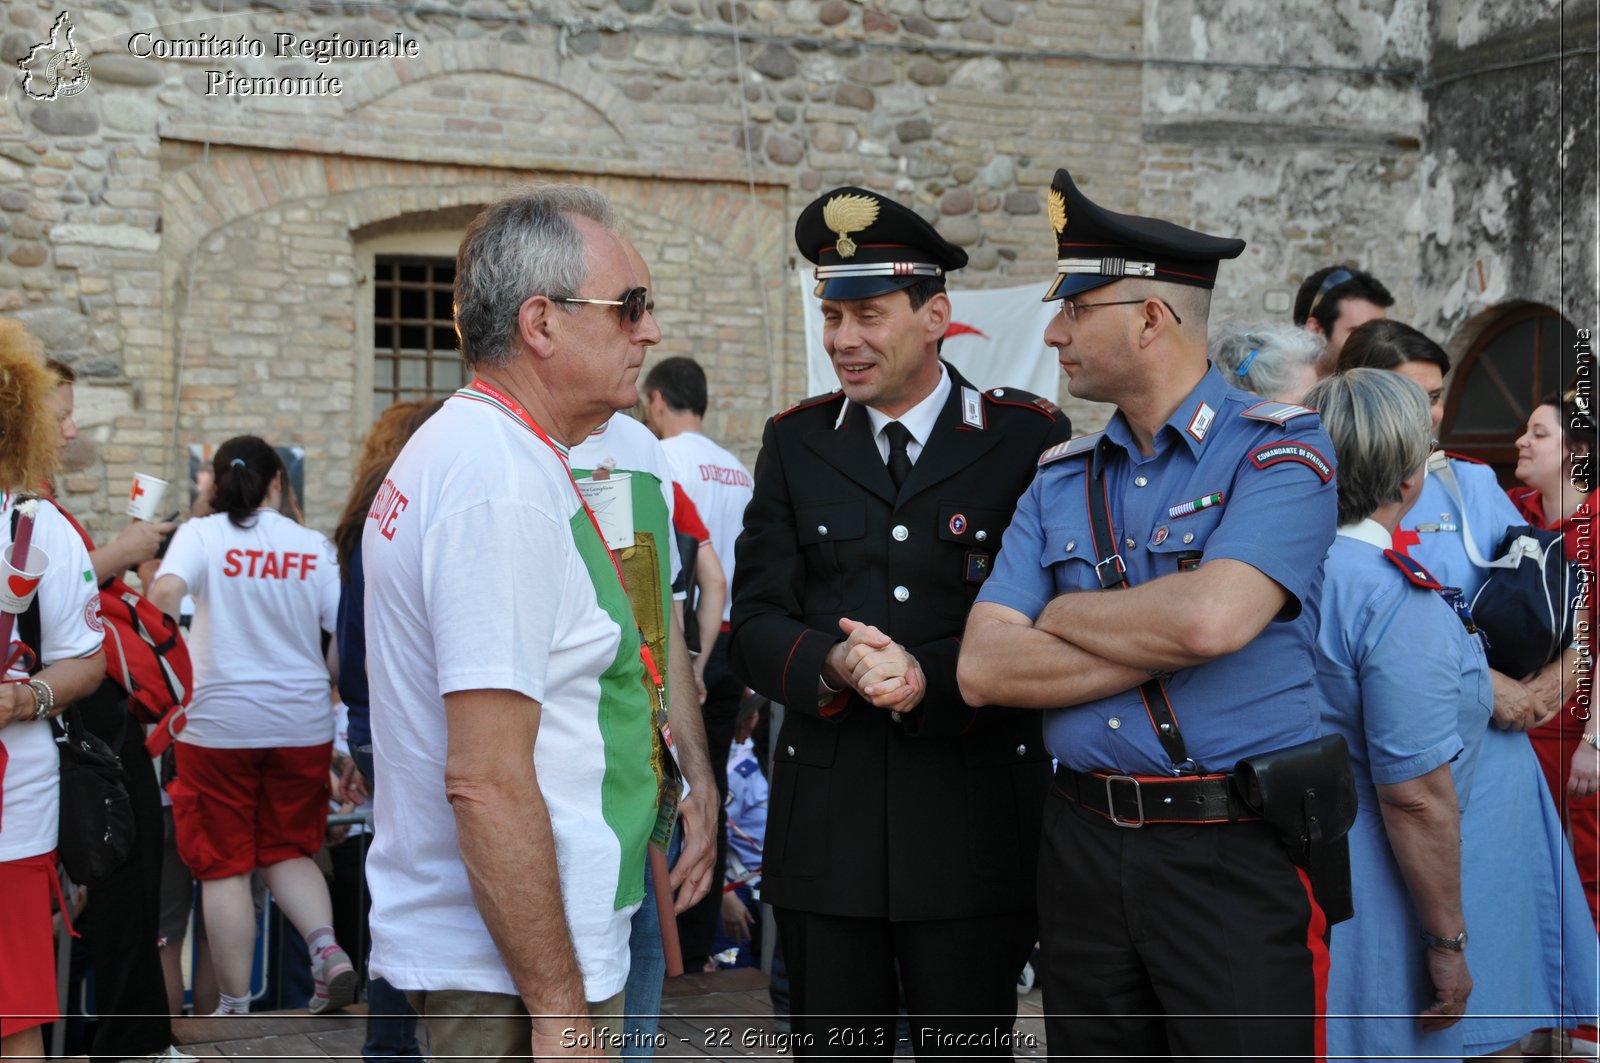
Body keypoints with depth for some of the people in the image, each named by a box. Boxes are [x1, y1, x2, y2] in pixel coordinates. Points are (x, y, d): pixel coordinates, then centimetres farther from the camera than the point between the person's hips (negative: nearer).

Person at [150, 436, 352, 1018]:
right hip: (302, 723, 3)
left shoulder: (201, 533, -4)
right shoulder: (313, 545, 2)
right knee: (287, 850, 18)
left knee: (224, 864, 7)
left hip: (221, 722, -2)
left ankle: (234, 1008, 9)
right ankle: (327, 949, -6)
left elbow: (166, 591, -23)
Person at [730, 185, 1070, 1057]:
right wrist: (835, 665, -18)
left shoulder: (1028, 437, -1)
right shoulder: (796, 441, 8)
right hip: (825, 815, 3)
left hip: (973, 821, -2)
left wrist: (930, 677, -20)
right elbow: (755, 622, 3)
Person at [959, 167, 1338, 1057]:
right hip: (1084, 847, 5)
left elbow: (1210, 617, -23)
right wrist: (1165, 642, -11)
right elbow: (984, 669, -1)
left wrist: (1065, 615, -4)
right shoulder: (1059, 483, 11)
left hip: (1238, 858, -5)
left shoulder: (1279, 451, -5)